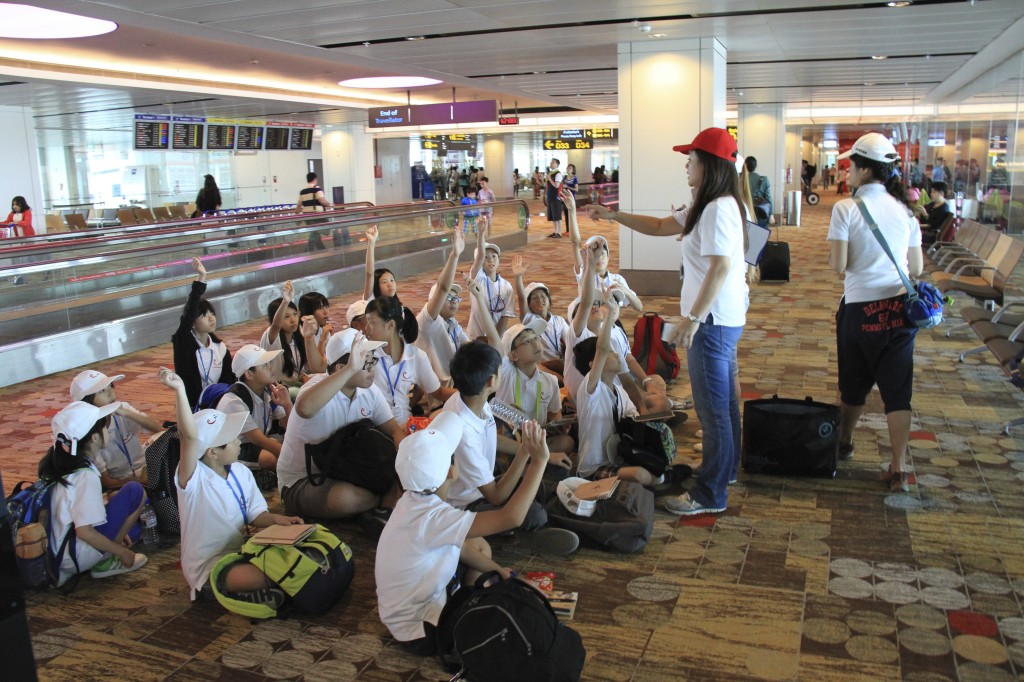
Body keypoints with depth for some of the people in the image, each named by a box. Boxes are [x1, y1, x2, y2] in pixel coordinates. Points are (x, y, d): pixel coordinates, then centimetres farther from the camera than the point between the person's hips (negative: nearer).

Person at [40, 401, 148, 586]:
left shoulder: (58, 463, 3)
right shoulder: (86, 476, -23)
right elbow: (84, 531, -26)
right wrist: (122, 552, -13)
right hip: (76, 557, -9)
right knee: (135, 491, -11)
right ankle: (104, 561, -5)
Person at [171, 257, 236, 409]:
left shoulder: (220, 347, 4)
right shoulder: (183, 342, -9)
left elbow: (230, 380, 7)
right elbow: (189, 312, -24)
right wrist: (201, 278, -30)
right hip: (192, 407, -4)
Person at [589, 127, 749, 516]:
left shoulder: (718, 209, -20)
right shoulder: (708, 206, 13)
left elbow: (720, 267, -27)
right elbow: (660, 227, 19)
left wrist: (692, 319, -28)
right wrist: (614, 215, 14)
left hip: (713, 321, -11)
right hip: (722, 319, 11)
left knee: (713, 407, -3)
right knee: (723, 400, 22)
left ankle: (711, 494, 7)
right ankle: (726, 468, 38)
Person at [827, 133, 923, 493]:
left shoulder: (846, 209, -10)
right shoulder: (904, 209, 4)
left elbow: (838, 265, -12)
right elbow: (917, 267, 7)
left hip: (860, 307, -3)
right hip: (900, 308, 3)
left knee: (854, 383, 17)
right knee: (897, 387, 4)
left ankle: (843, 443, 38)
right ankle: (899, 469, 3)